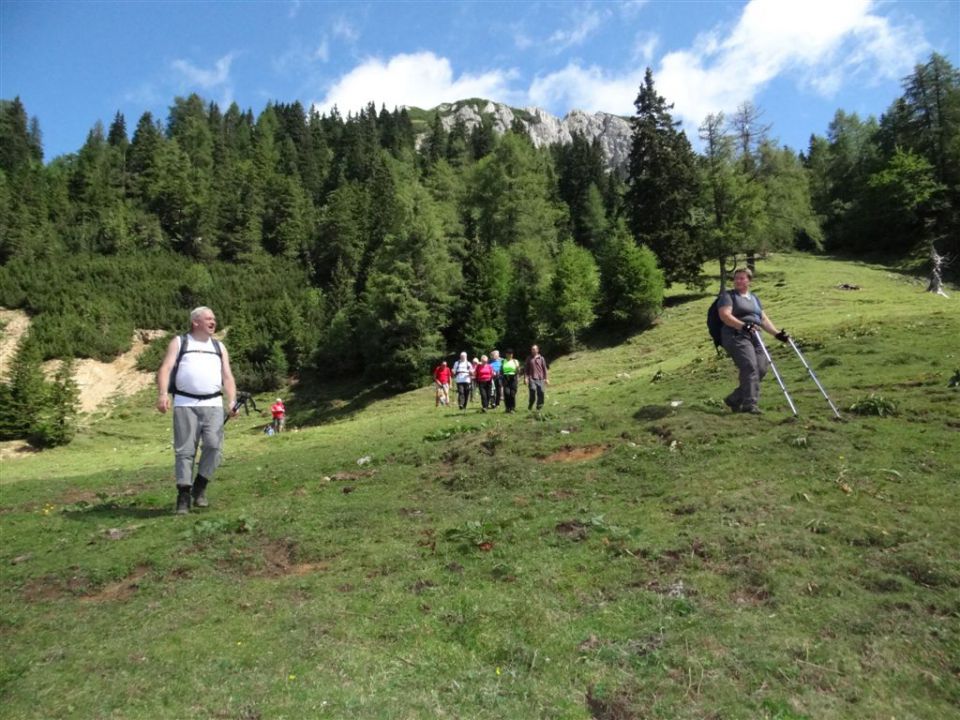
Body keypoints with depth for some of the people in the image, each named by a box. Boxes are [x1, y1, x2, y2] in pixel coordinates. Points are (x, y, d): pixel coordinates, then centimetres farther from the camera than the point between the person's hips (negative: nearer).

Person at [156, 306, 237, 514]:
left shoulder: (219, 347, 22)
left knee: (214, 445, -12)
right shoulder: (179, 342, 14)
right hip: (185, 404, -2)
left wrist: (232, 402, -1)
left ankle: (200, 487, 6)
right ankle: (184, 494, 4)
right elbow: (165, 368, 1)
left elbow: (227, 376, 14)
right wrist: (162, 394, -16)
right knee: (184, 450, -3)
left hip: (213, 404, 2)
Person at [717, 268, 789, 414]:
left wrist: (776, 333, 11)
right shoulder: (728, 296, 5)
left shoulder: (754, 298, 27)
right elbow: (724, 315, -11)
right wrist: (743, 326, -25)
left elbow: (763, 319, 25)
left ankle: (734, 399, 6)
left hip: (754, 338, 7)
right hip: (736, 336, -7)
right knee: (750, 367, -22)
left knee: (761, 369, -5)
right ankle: (750, 403, -22)